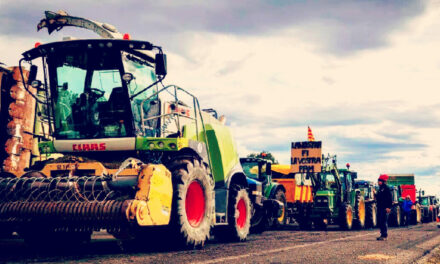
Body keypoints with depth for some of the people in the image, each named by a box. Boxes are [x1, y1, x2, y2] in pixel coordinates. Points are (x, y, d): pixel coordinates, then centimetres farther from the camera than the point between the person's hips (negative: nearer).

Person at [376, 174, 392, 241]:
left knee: (383, 221, -10)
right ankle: (382, 234, 17)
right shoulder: (380, 188, 18)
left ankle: (384, 236, -8)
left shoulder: (386, 188, -9)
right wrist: (375, 194, 9)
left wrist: (389, 207, -20)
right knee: (380, 221, 10)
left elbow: (390, 198, -15)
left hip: (385, 208, -9)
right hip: (380, 207, 9)